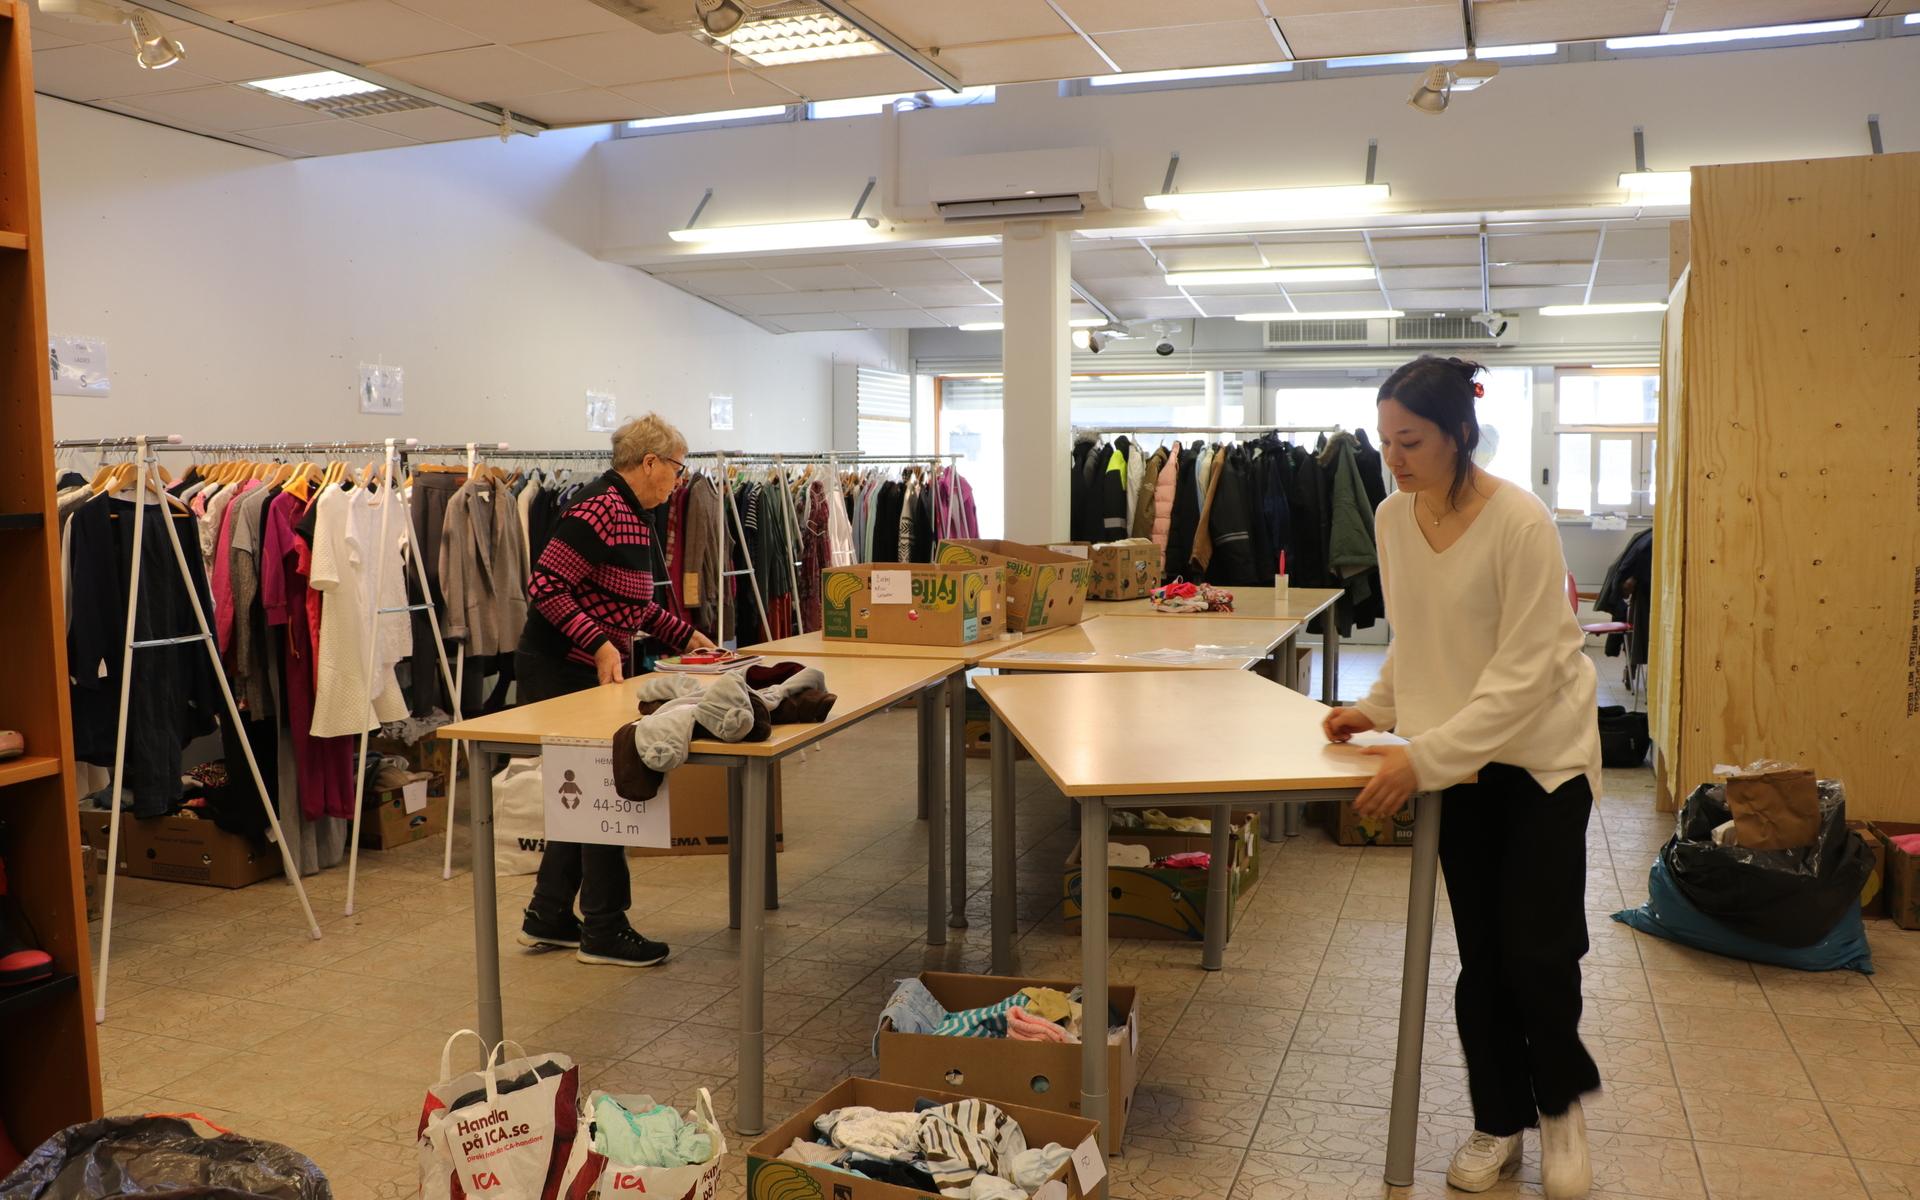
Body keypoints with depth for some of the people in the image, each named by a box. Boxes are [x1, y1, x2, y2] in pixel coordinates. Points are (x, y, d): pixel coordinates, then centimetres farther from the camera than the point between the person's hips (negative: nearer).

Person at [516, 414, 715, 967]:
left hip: (589, 673, 10)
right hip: (560, 672, -10)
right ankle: (603, 930, 10)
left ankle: (548, 917, 27)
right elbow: (544, 586, -24)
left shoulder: (633, 515, 12)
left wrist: (684, 634, 16)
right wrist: (600, 644, -28)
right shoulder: (600, 511, -19)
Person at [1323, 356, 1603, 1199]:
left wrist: (1424, 757, -27)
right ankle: (1499, 1121, 25)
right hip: (1456, 762, 5)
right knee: (1481, 955, 8)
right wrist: (1378, 708, -3)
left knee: (1537, 948, -2)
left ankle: (1560, 1103, 26)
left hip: (1542, 755, -4)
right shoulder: (1391, 519, -4)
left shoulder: (1521, 522, -22)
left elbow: (1523, 674, -24)